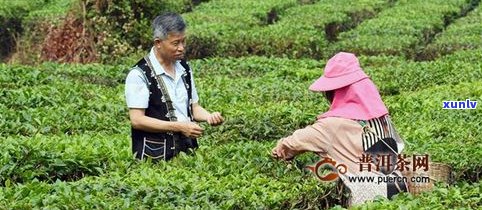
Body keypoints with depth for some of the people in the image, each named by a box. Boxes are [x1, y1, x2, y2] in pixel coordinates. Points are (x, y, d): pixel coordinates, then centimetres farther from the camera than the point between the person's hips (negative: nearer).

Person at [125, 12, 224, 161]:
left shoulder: (184, 68, 10)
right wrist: (178, 126, -19)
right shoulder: (139, 74, -11)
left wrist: (209, 116, -4)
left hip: (186, 149, 6)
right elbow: (137, 120, -16)